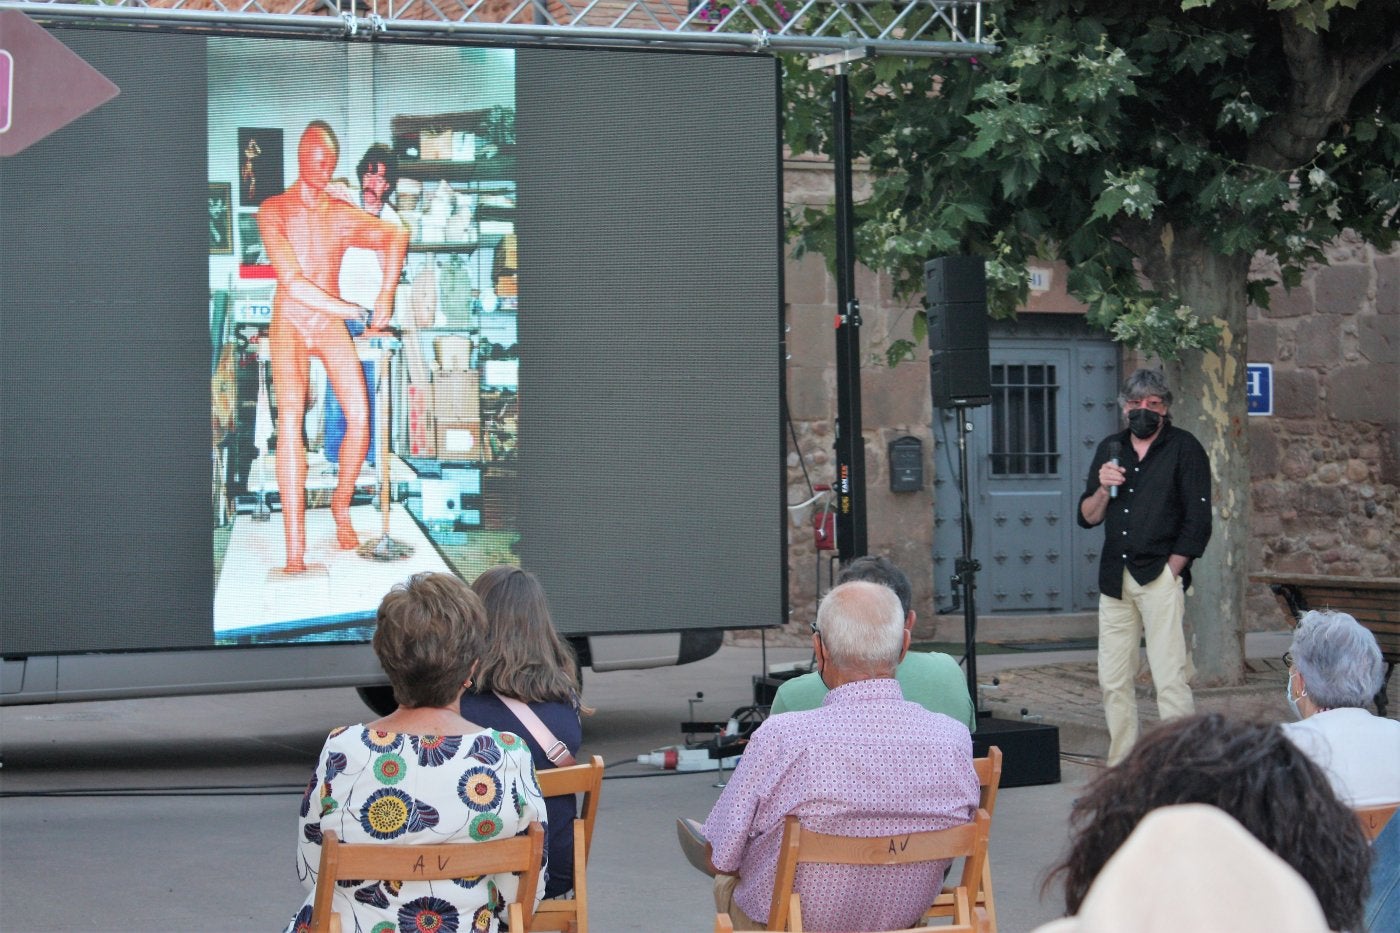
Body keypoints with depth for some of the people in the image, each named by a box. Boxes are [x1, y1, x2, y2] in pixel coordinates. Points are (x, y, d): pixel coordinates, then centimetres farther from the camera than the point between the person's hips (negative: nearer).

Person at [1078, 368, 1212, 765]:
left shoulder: (1184, 449, 1)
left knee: (1170, 679, -12)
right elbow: (1087, 517, 14)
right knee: (1113, 680, 5)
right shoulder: (1110, 449, 15)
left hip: (1161, 578, -5)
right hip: (1115, 579, 5)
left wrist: (1171, 570, -7)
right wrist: (1103, 489, -5)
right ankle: (1121, 765, 12)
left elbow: (1197, 522, -2)